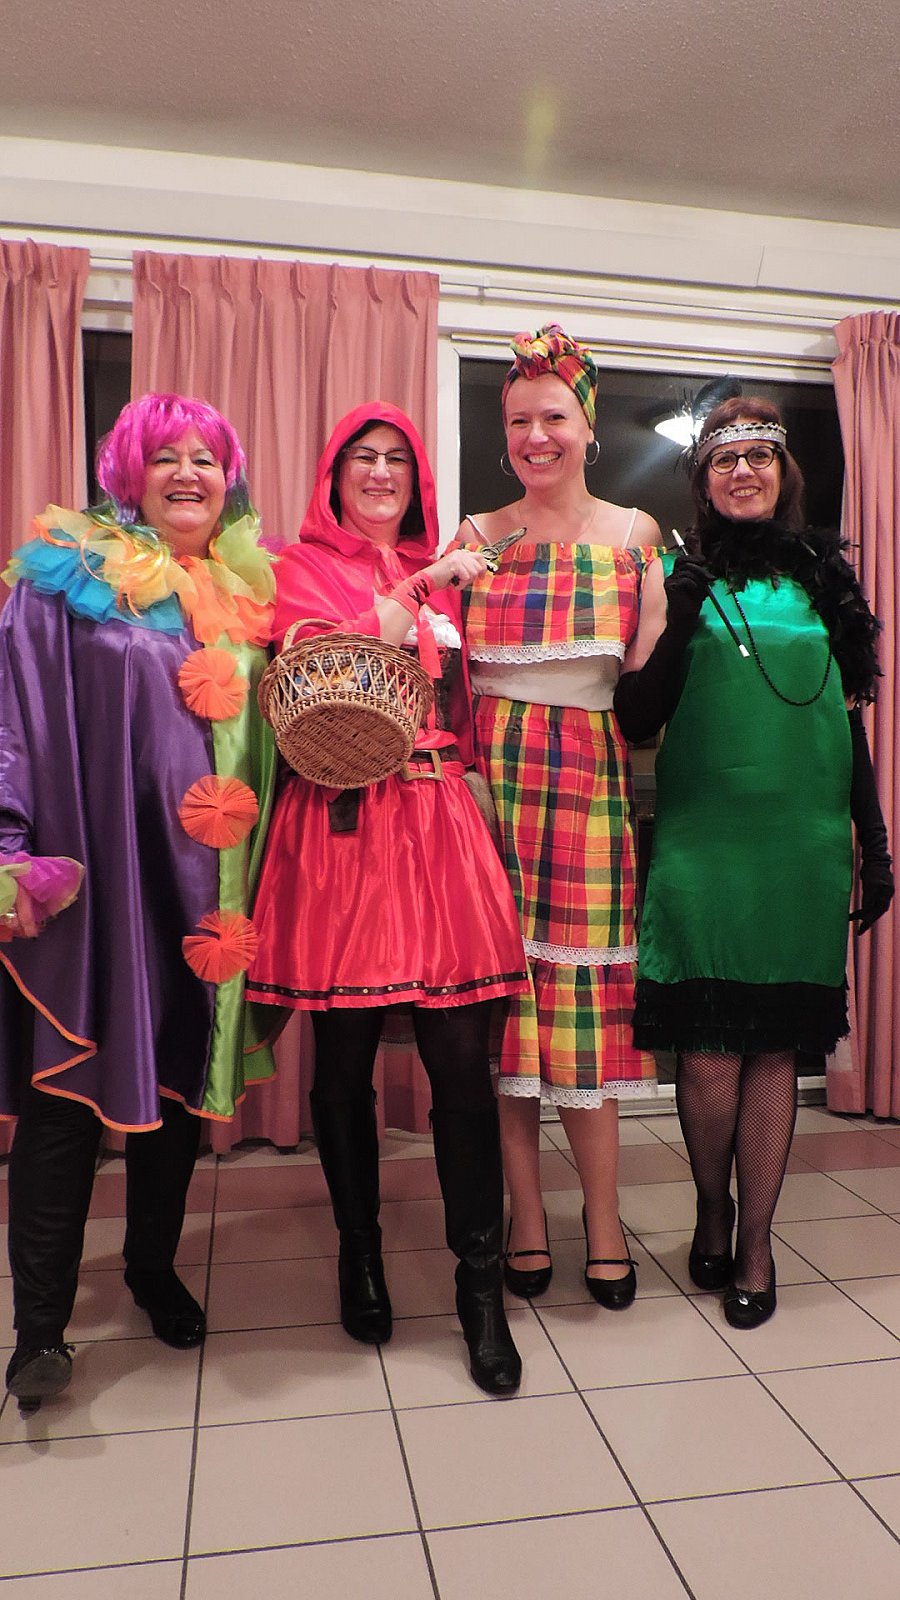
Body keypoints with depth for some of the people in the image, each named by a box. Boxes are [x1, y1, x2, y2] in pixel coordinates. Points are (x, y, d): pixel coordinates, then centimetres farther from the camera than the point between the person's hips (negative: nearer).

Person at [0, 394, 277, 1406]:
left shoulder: (248, 592, 13)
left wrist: (251, 854, 9)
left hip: (207, 886, 5)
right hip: (90, 874, -4)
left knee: (182, 1076, 14)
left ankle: (155, 1270, 34)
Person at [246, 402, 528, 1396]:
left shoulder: (444, 575, 21)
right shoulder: (300, 567, 9)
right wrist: (417, 588, -8)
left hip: (440, 828, 3)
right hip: (341, 827, -2)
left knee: (461, 1060, -2)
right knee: (344, 1061, 6)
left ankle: (481, 1284, 11)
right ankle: (360, 1254, 28)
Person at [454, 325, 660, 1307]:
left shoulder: (634, 533, 10)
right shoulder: (476, 536, 11)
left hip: (591, 774, 0)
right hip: (492, 770, 1)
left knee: (584, 993, 0)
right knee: (502, 987, 1)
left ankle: (602, 1215, 17)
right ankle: (526, 1217, 16)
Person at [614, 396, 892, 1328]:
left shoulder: (824, 578, 12)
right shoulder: (674, 578, 3)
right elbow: (636, 720, -1)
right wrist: (679, 622, -15)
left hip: (804, 842, 2)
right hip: (702, 840, -2)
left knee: (776, 1046, 6)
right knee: (709, 1052, -1)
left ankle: (755, 1243, 22)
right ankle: (711, 1211, 27)